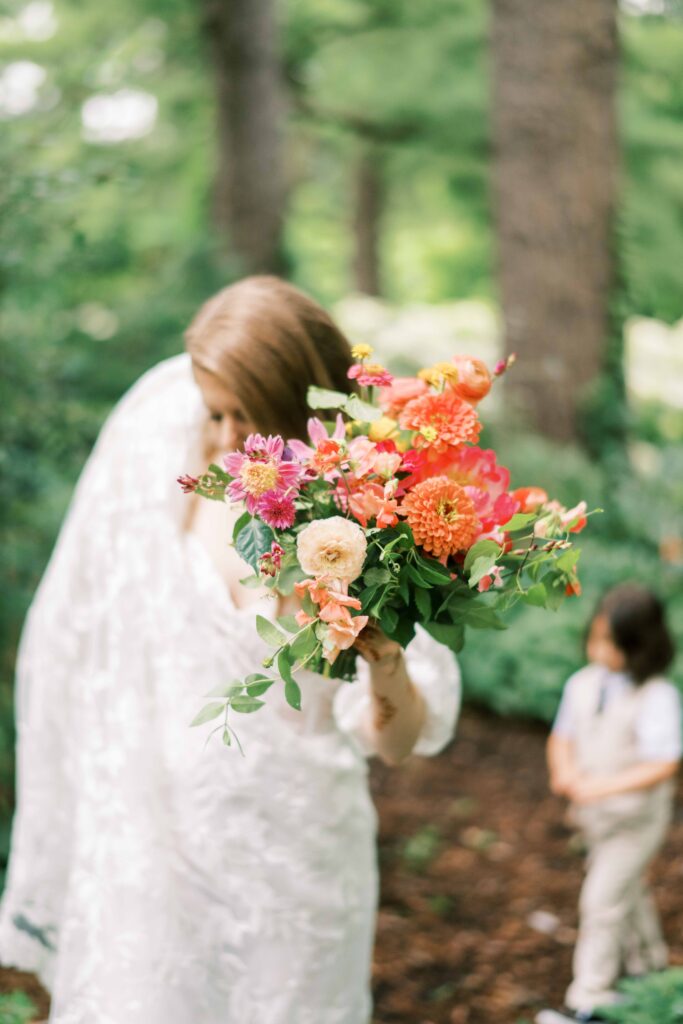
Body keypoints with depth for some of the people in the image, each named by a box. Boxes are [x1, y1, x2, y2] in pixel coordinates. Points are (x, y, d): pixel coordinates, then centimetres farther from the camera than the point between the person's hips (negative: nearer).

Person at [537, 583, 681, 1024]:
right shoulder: (583, 684, -5)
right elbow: (563, 736, 6)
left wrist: (602, 786, -32)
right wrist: (564, 771, -16)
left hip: (637, 817, -6)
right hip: (596, 813, 6)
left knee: (602, 900, -7)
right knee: (627, 890, 24)